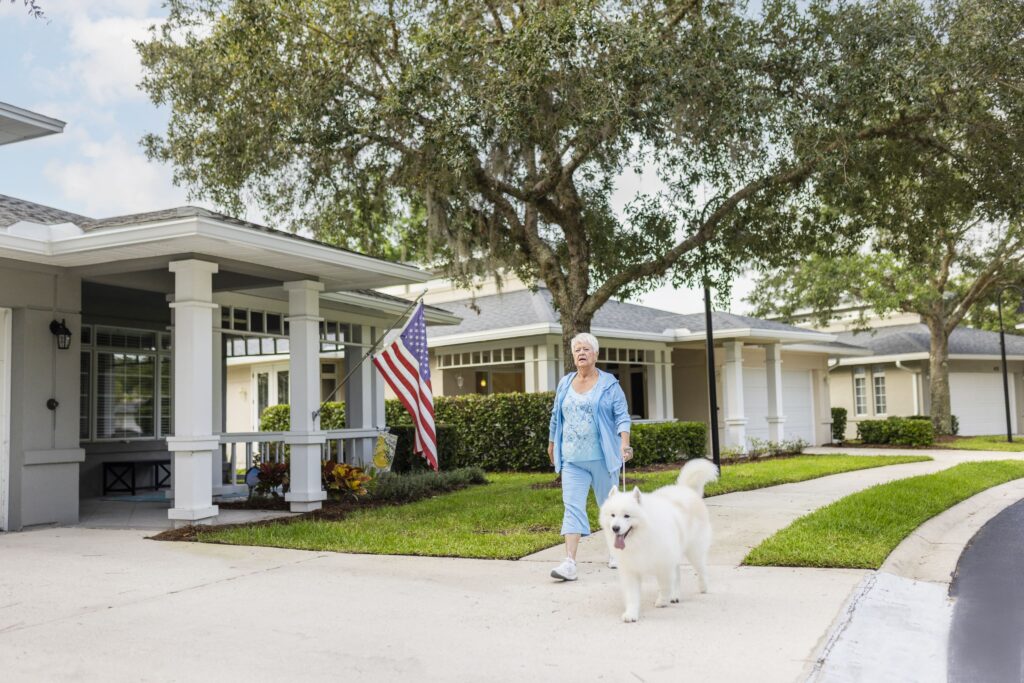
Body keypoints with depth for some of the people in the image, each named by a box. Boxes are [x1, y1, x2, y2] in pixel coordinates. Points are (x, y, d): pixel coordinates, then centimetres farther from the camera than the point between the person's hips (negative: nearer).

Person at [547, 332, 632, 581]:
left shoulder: (609, 384, -2)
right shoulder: (565, 384, 10)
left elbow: (622, 416, -7)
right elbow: (556, 417, 19)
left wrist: (624, 443, -21)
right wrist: (551, 444, 23)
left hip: (602, 457, -2)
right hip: (572, 459, 3)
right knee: (572, 507, -7)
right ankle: (569, 563, -13)